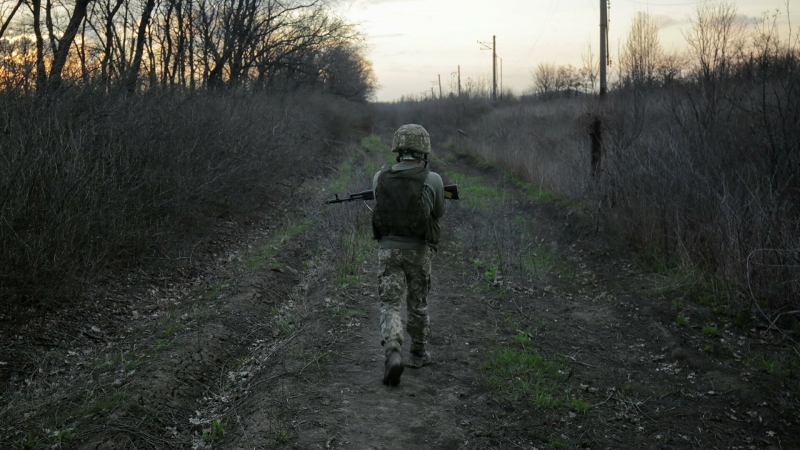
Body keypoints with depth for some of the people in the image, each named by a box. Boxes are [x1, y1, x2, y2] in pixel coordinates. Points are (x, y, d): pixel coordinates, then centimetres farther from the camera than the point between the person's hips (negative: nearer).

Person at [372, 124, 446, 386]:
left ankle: (392, 352, -20)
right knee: (418, 305, 18)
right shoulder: (432, 180, -11)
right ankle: (418, 353, 33)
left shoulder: (380, 178, -4)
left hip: (388, 249, 0)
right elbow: (438, 213, 4)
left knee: (390, 306, 3)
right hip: (418, 251, 0)